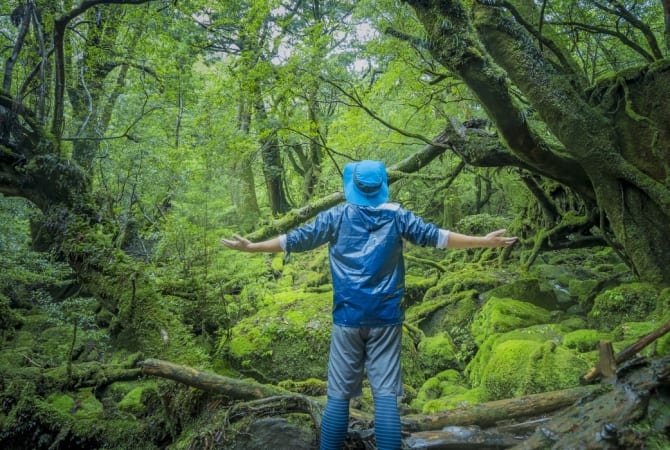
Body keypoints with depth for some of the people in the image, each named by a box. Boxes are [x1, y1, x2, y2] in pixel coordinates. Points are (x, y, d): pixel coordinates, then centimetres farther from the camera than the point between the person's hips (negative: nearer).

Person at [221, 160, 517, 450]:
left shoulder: (337, 216, 3)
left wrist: (251, 247, 17)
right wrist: (485, 241, 13)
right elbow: (435, 236, 4)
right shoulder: (396, 216, 4)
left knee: (338, 394, 7)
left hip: (348, 318, 0)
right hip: (386, 318, 1)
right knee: (386, 394, 3)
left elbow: (298, 239, 6)